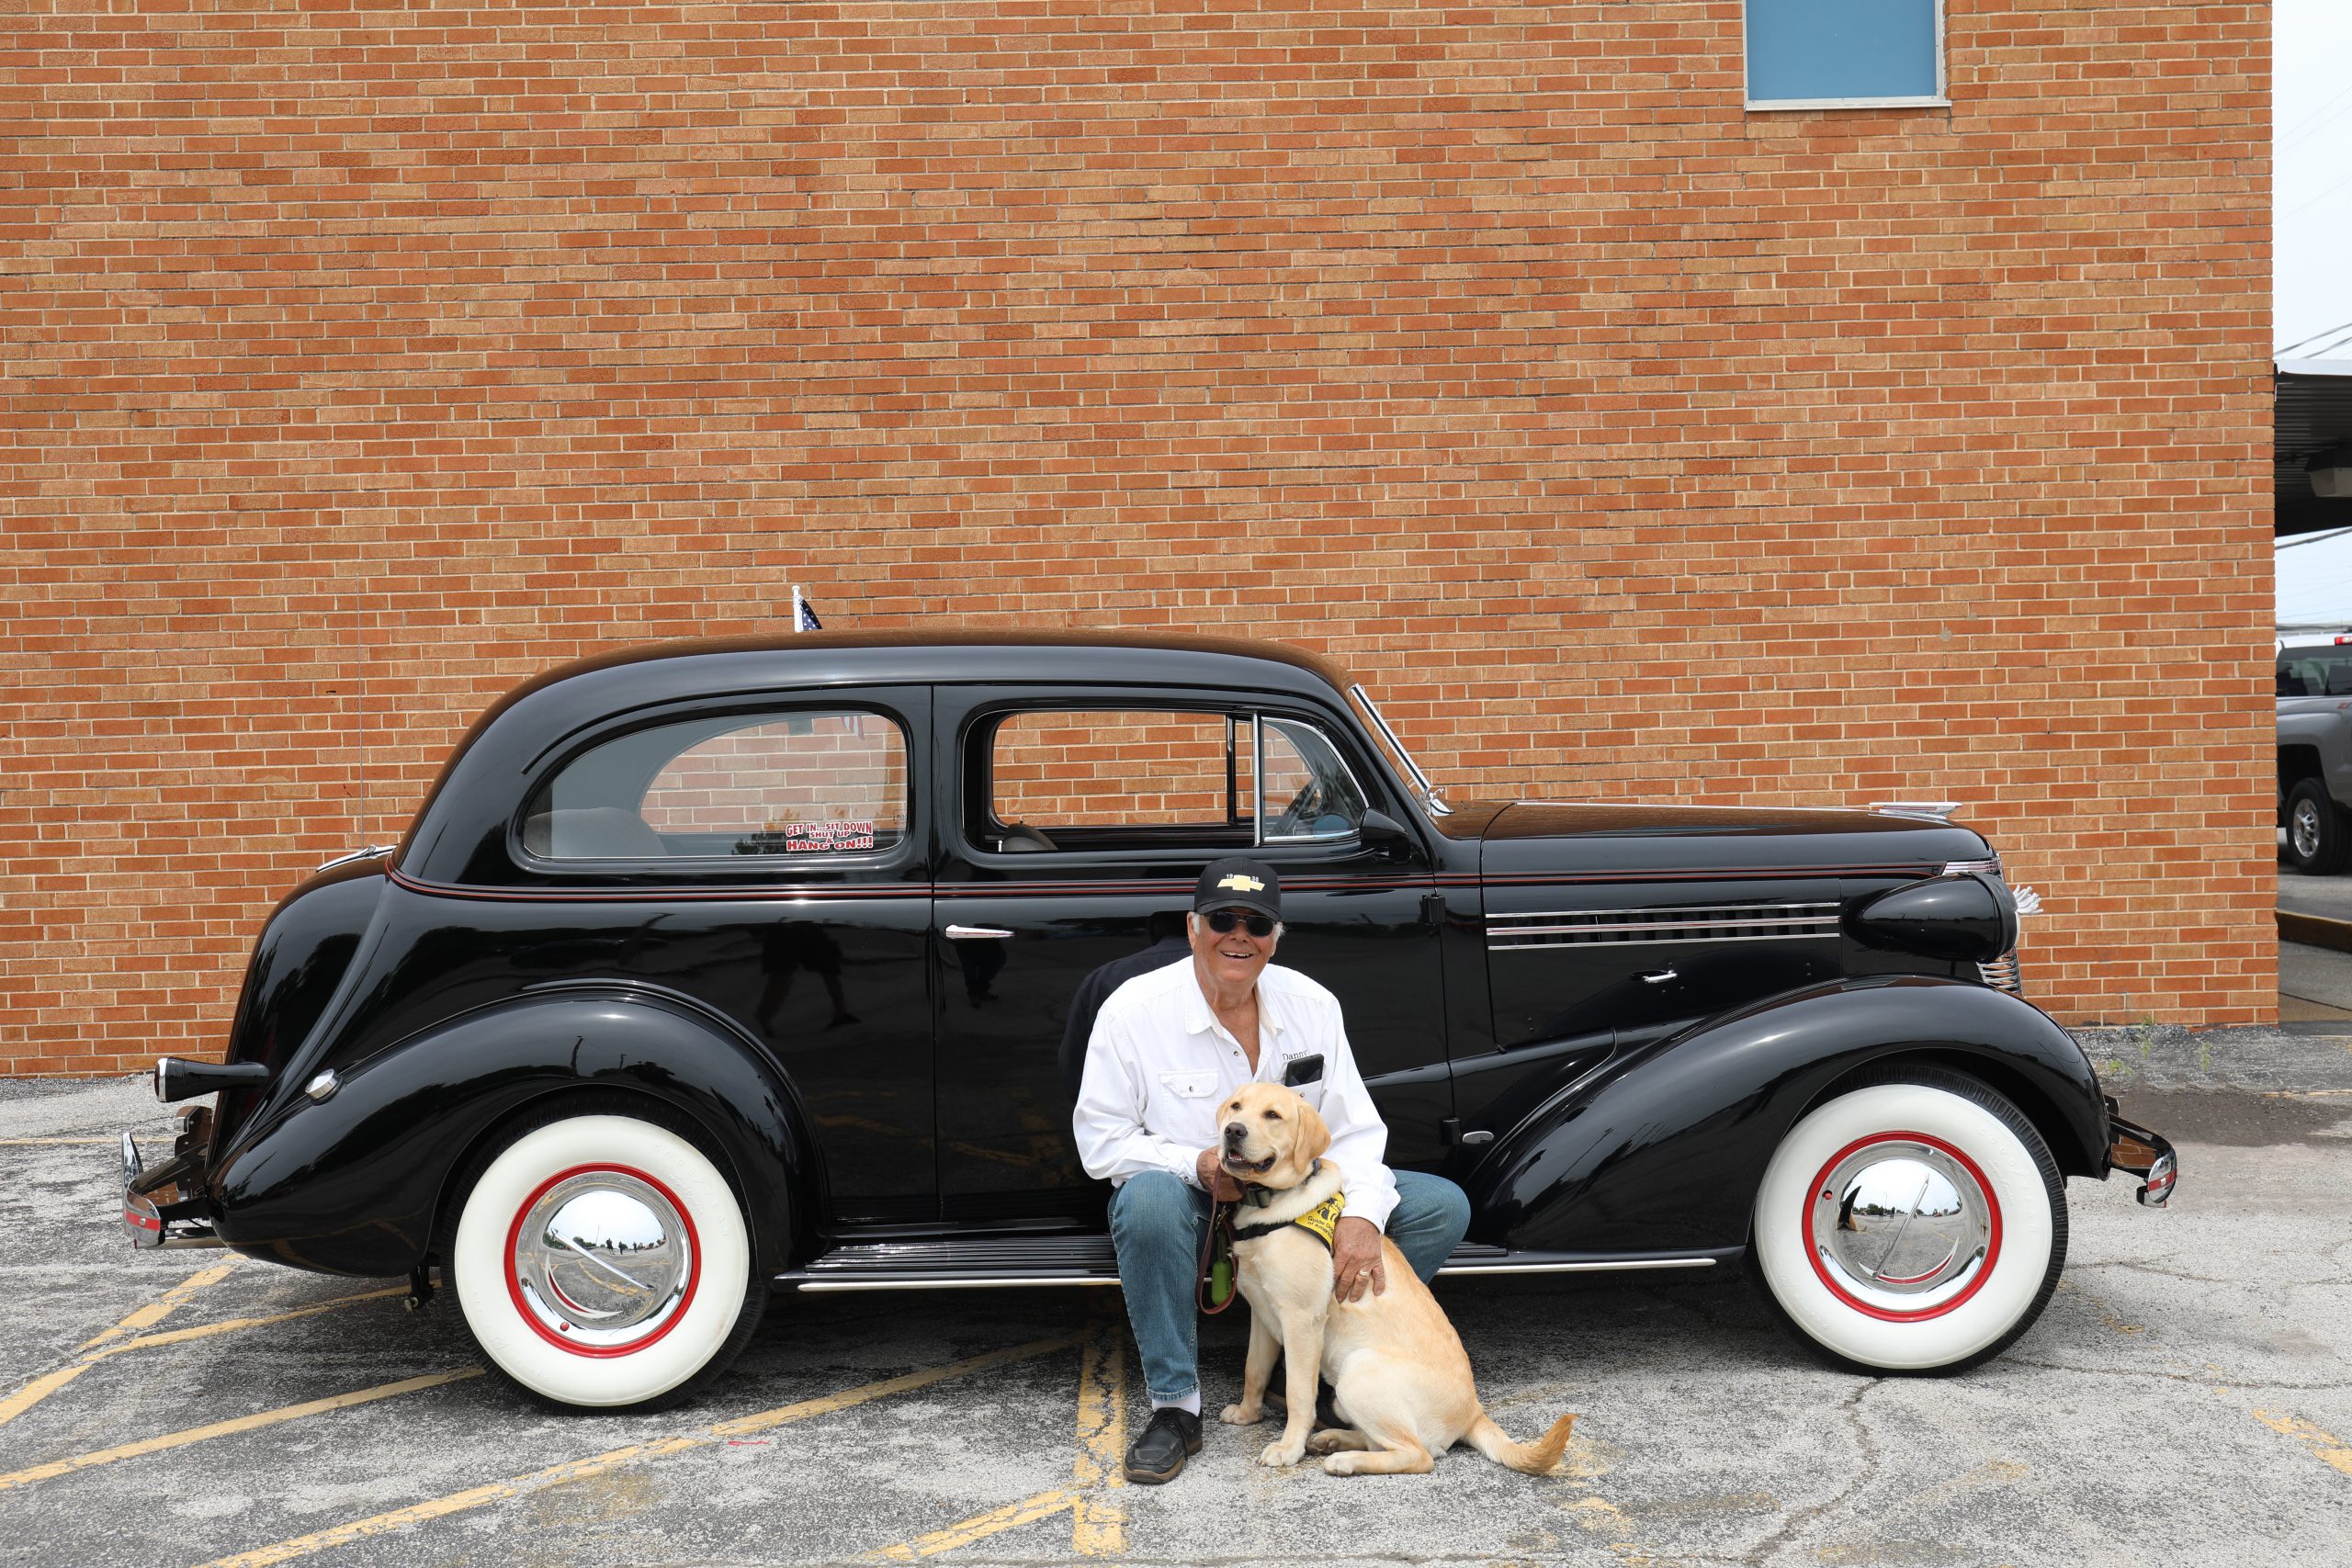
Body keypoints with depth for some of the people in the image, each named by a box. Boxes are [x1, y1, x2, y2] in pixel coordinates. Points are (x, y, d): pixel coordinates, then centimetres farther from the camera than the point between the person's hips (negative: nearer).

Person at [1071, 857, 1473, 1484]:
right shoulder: (1133, 1010, -13)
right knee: (1150, 1199, -39)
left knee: (1443, 1206, -10)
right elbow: (1100, 1143, -12)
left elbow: (1354, 1130, -3)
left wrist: (1362, 1216, -22)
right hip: (1190, 1209, -4)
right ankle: (1175, 1408, -23)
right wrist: (1199, 1165, -27)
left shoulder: (1313, 1004, -3)